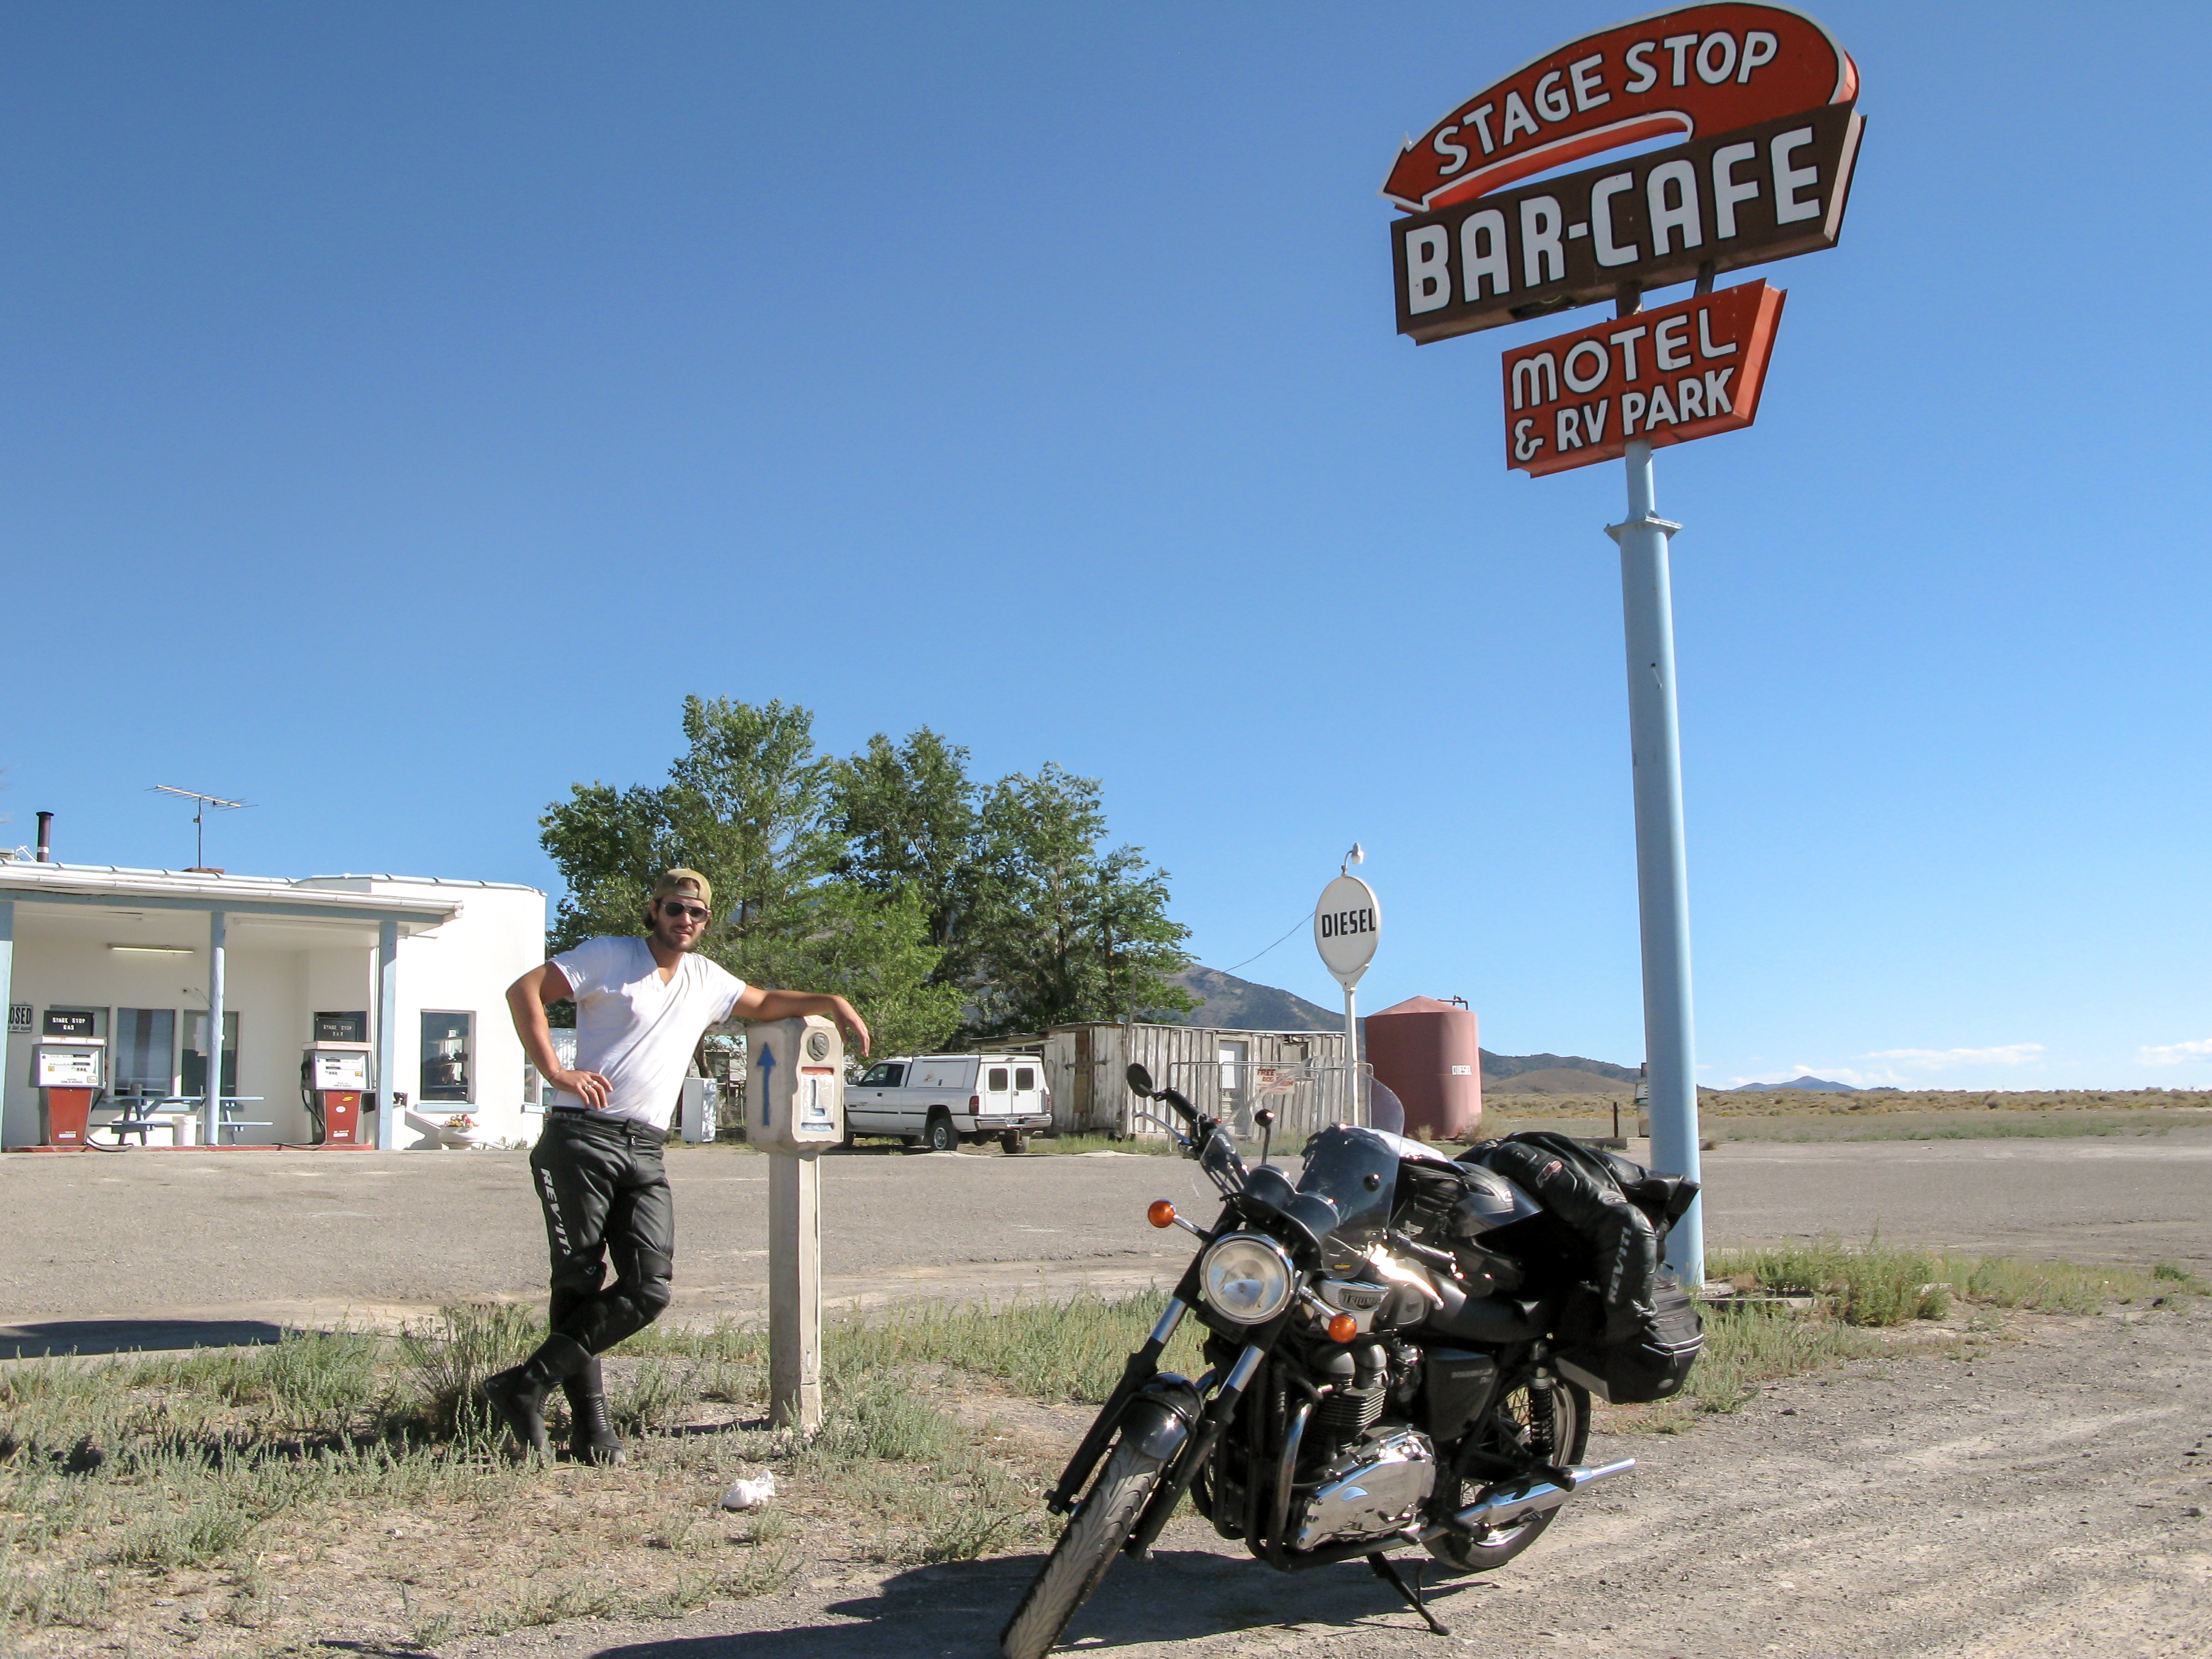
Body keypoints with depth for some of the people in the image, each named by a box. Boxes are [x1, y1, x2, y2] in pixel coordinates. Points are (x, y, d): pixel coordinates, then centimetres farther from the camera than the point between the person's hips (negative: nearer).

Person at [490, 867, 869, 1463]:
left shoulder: (706, 979, 22)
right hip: (582, 1139, -5)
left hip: (645, 1151, 5)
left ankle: (525, 1386, -4)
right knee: (579, 1285, -5)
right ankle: (590, 1424, 5)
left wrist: (832, 1003, 23)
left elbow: (764, 1003, 37)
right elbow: (524, 990, -3)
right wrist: (554, 1071, -12)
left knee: (650, 1289, -10)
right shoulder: (610, 955, 4)